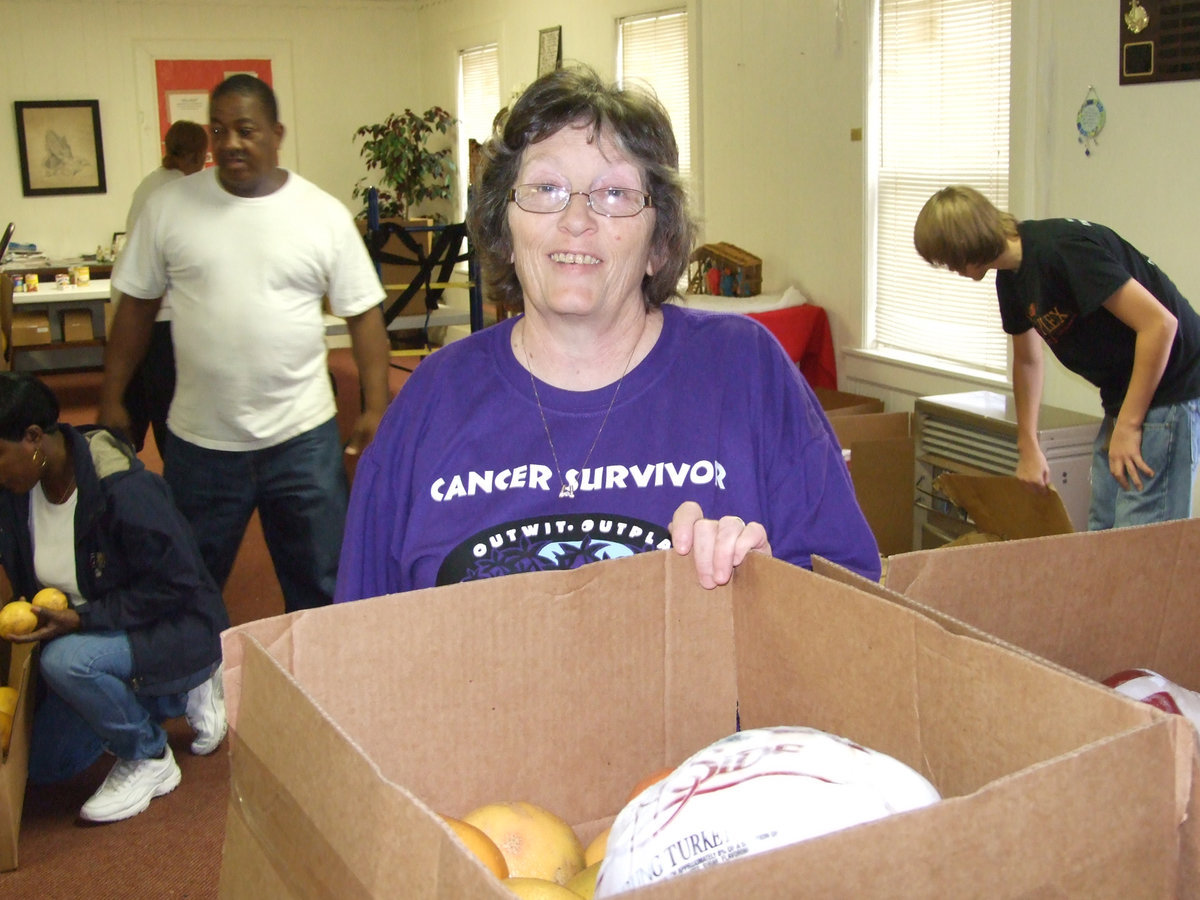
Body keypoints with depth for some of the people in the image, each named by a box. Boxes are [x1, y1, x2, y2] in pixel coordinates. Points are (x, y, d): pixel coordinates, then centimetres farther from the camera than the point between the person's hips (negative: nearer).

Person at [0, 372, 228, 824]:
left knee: (65, 661, -34)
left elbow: (175, 585, -25)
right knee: (45, 765, 9)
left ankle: (149, 759, -9)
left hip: (176, 631, -8)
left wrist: (82, 619, -27)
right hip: (92, 633, 8)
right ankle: (179, 697, 21)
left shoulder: (123, 489, -29)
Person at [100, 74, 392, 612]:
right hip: (199, 441, 1)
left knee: (320, 587, 11)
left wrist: (376, 408, -7)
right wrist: (111, 401, 4)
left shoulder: (325, 214, -3)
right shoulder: (168, 208, 0)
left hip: (303, 438, -1)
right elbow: (137, 306, 6)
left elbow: (364, 314, 0)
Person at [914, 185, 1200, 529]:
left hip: (1170, 388, -9)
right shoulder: (1010, 278, 7)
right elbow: (1027, 360, 22)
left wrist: (1127, 425, -21)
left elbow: (1159, 323, -24)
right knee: (1100, 531, 11)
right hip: (1123, 395, 9)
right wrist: (1028, 446, 23)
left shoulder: (1062, 246, -22)